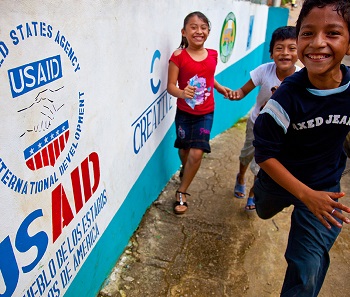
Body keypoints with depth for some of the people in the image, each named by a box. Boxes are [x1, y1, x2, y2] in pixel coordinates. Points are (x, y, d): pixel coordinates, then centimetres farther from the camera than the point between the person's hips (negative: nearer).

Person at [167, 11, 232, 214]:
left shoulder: (212, 55, 0)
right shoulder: (178, 56, -12)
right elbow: (171, 86, -14)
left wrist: (222, 89, 1)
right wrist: (181, 93, -34)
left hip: (205, 113, 2)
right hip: (184, 112, -1)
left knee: (197, 153, -7)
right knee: (184, 150, 14)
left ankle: (182, 192, 13)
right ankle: (185, 171, 51)